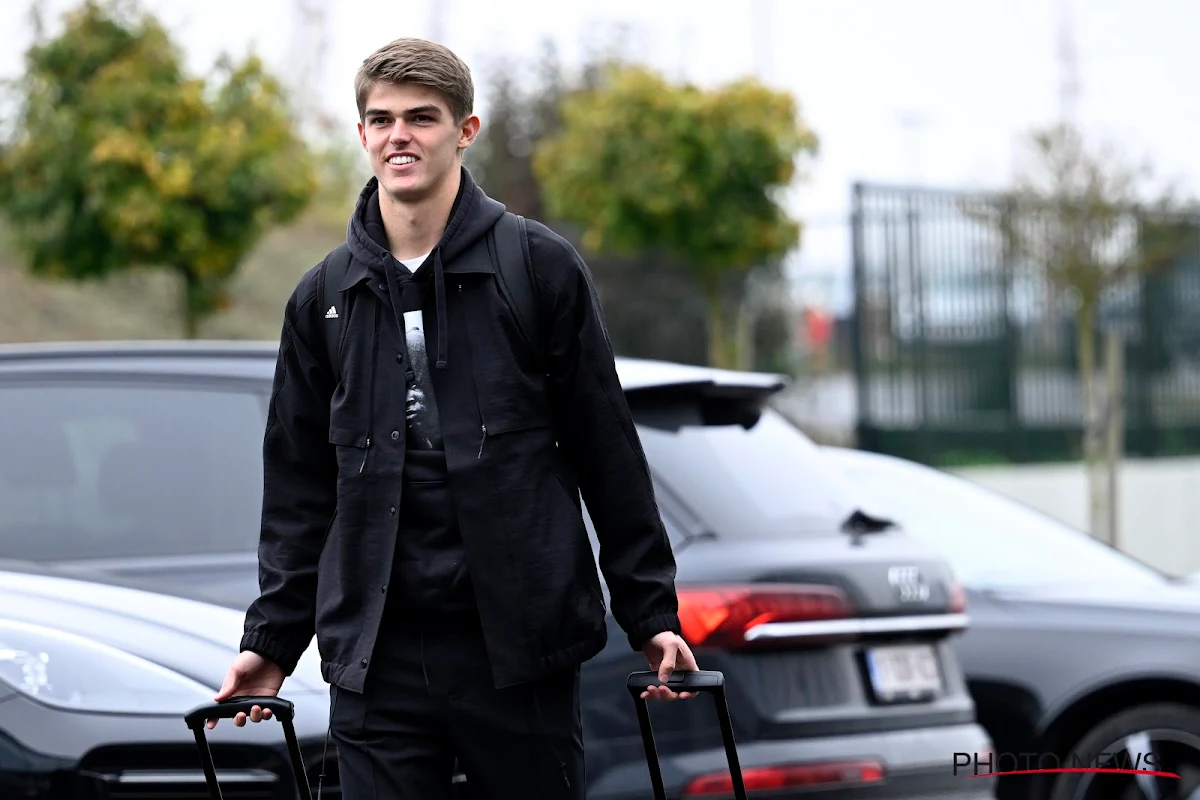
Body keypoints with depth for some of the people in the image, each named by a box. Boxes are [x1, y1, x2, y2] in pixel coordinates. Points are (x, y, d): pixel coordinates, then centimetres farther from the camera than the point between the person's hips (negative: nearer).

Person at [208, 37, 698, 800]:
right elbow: (299, 489, 15)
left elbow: (609, 454, 2)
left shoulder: (541, 267, 0)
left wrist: (650, 612, 1)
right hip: (377, 658, 2)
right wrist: (272, 637, 11)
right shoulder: (322, 299, 9)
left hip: (522, 649, -2)